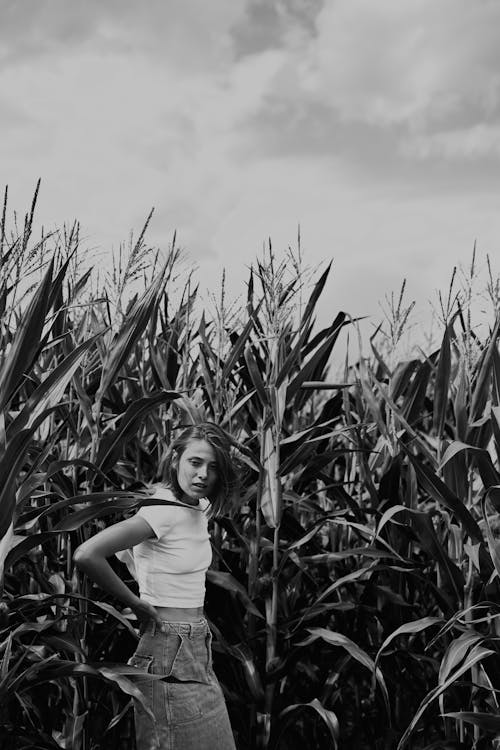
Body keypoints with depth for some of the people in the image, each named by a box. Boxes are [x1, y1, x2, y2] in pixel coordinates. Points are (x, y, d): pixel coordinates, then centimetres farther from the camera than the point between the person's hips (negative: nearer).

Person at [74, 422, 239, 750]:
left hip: (197, 649, 8)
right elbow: (87, 555, -30)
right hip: (170, 652, -8)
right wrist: (135, 603, -16)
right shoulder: (164, 512, -19)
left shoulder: (198, 509, 6)